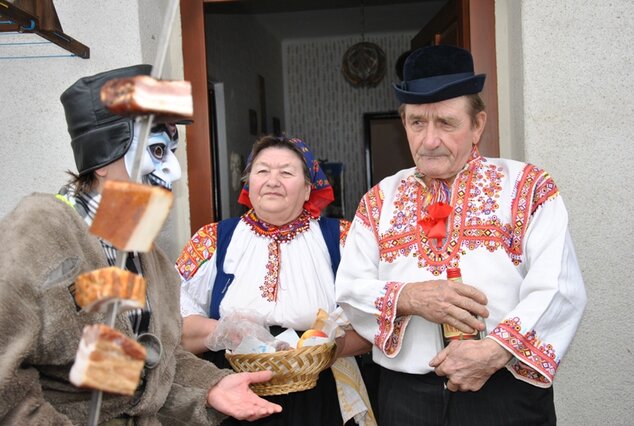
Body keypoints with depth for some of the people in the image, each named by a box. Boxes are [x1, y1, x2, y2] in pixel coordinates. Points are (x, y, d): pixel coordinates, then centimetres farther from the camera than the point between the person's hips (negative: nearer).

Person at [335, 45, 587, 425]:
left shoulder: (528, 186, -1)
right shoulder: (380, 200, 7)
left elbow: (559, 291, -10)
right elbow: (350, 290, 2)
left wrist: (495, 350, -22)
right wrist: (408, 298, -17)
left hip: (506, 395, -2)